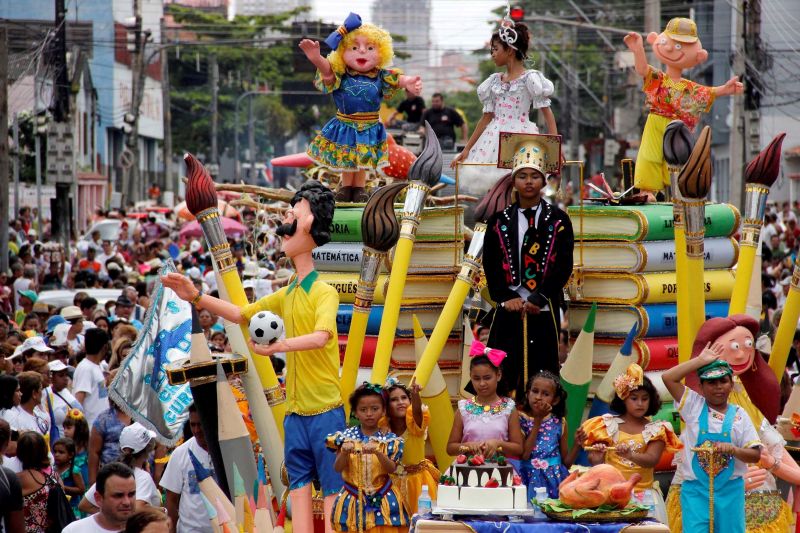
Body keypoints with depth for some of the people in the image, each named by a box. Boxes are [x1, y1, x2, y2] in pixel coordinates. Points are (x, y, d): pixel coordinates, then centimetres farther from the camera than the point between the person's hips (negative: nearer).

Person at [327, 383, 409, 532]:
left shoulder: (390, 439, -1)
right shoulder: (346, 436, 0)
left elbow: (392, 469, -12)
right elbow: (338, 468, -7)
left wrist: (378, 452, -29)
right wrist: (345, 452, -27)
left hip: (382, 500, -1)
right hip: (353, 499, 1)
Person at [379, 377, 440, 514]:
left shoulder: (415, 424, -12)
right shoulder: (384, 427, -6)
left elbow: (417, 410, -35)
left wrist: (415, 395, -55)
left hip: (418, 480, -2)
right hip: (393, 481, 2)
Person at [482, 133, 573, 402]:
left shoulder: (558, 220, 5)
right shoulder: (499, 220, 9)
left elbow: (564, 266, -2)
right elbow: (490, 265, 5)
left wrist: (537, 299, -11)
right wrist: (507, 298, -9)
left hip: (544, 312, -1)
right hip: (507, 310, 1)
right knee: (502, 377, -2)